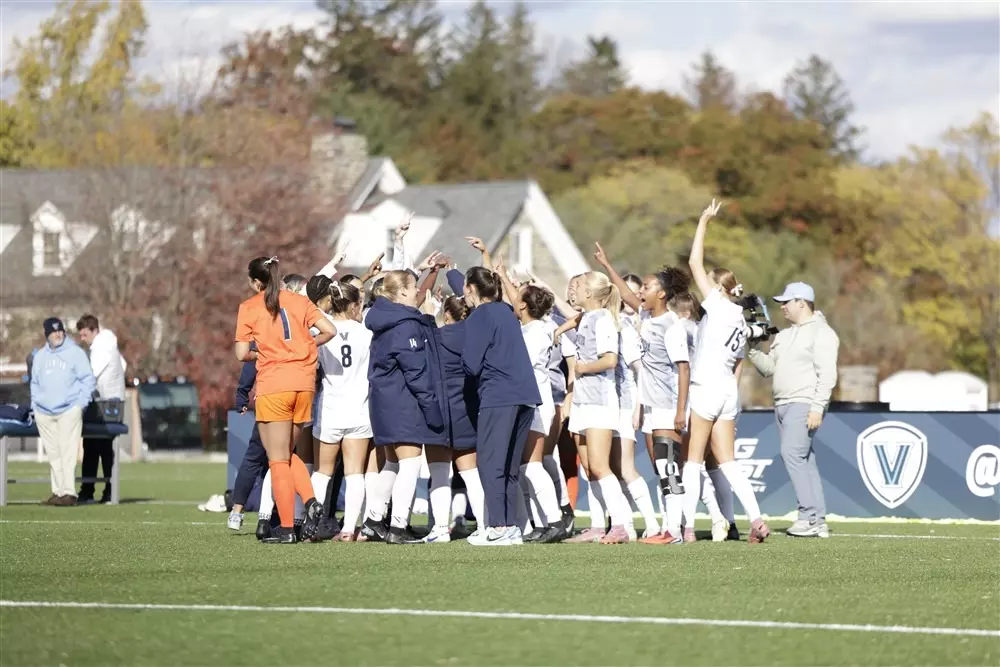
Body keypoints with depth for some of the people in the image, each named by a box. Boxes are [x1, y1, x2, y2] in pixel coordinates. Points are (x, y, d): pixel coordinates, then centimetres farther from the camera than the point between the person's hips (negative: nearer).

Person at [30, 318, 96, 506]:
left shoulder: (76, 353, 2)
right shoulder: (39, 356, 16)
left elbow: (88, 379, 0)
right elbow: (35, 383, 23)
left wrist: (81, 403, -8)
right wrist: (34, 404, 10)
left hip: (69, 410, -5)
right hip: (44, 413, 5)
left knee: (67, 453, -11)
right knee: (53, 454, 5)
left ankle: (69, 492, -13)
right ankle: (58, 491, 9)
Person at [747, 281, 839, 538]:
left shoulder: (821, 332, -7)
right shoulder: (784, 336, 21)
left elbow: (827, 374, -14)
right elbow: (768, 368, 19)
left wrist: (817, 408, -21)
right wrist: (752, 350, 3)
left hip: (803, 405, -9)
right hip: (782, 405, 9)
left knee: (793, 454, -18)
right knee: (804, 461, 6)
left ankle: (809, 517, -18)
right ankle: (818, 521, 6)